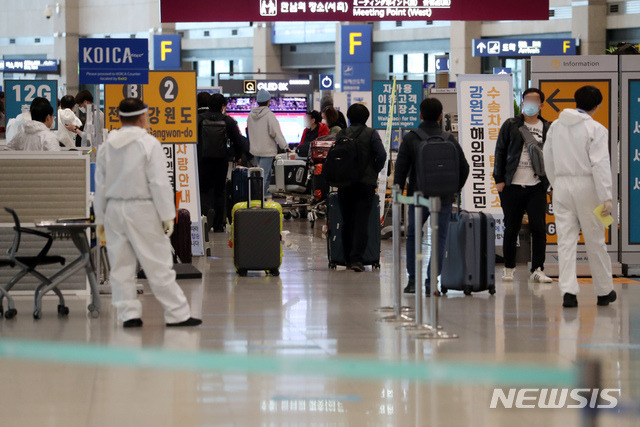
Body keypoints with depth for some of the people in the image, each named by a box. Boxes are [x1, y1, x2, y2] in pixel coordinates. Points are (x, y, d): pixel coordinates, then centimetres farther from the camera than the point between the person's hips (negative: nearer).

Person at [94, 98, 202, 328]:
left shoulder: (106, 147, 7)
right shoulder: (149, 144, -8)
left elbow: (100, 185, 10)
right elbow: (159, 182, -11)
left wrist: (100, 218, 16)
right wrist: (167, 216, -8)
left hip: (114, 209, 5)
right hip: (142, 211, -5)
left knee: (121, 266, 8)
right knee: (158, 265, -2)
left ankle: (129, 314, 6)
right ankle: (177, 314, 1)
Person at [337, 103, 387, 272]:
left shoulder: (341, 135, 4)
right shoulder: (371, 134, -3)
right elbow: (381, 155, -11)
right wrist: (374, 172, 4)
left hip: (344, 184, 2)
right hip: (366, 183, -2)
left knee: (347, 221, 11)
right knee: (361, 221, -4)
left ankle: (348, 259, 16)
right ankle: (357, 258, -14)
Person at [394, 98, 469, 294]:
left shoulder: (410, 139, -3)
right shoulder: (449, 139, 1)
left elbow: (400, 169, -5)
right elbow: (464, 167, 7)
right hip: (443, 197, 0)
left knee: (413, 237, 16)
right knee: (439, 239, 4)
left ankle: (413, 280, 14)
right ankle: (431, 283, -2)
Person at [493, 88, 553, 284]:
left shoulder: (547, 129, 11)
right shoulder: (510, 126, 7)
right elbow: (500, 152, 6)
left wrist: (548, 180, 2)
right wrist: (499, 179, 0)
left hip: (537, 187, 1)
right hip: (512, 186, -1)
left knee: (539, 229, -6)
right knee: (511, 229, 5)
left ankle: (537, 270, -1)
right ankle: (509, 269, 15)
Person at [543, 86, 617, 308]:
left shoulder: (556, 126, 7)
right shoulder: (595, 129, -9)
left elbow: (548, 161, 12)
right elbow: (600, 165, -15)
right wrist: (606, 197, -16)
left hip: (562, 187, 3)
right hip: (586, 187, -3)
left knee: (566, 241, 2)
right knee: (595, 241, 8)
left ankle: (568, 291, -10)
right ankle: (604, 291, 20)